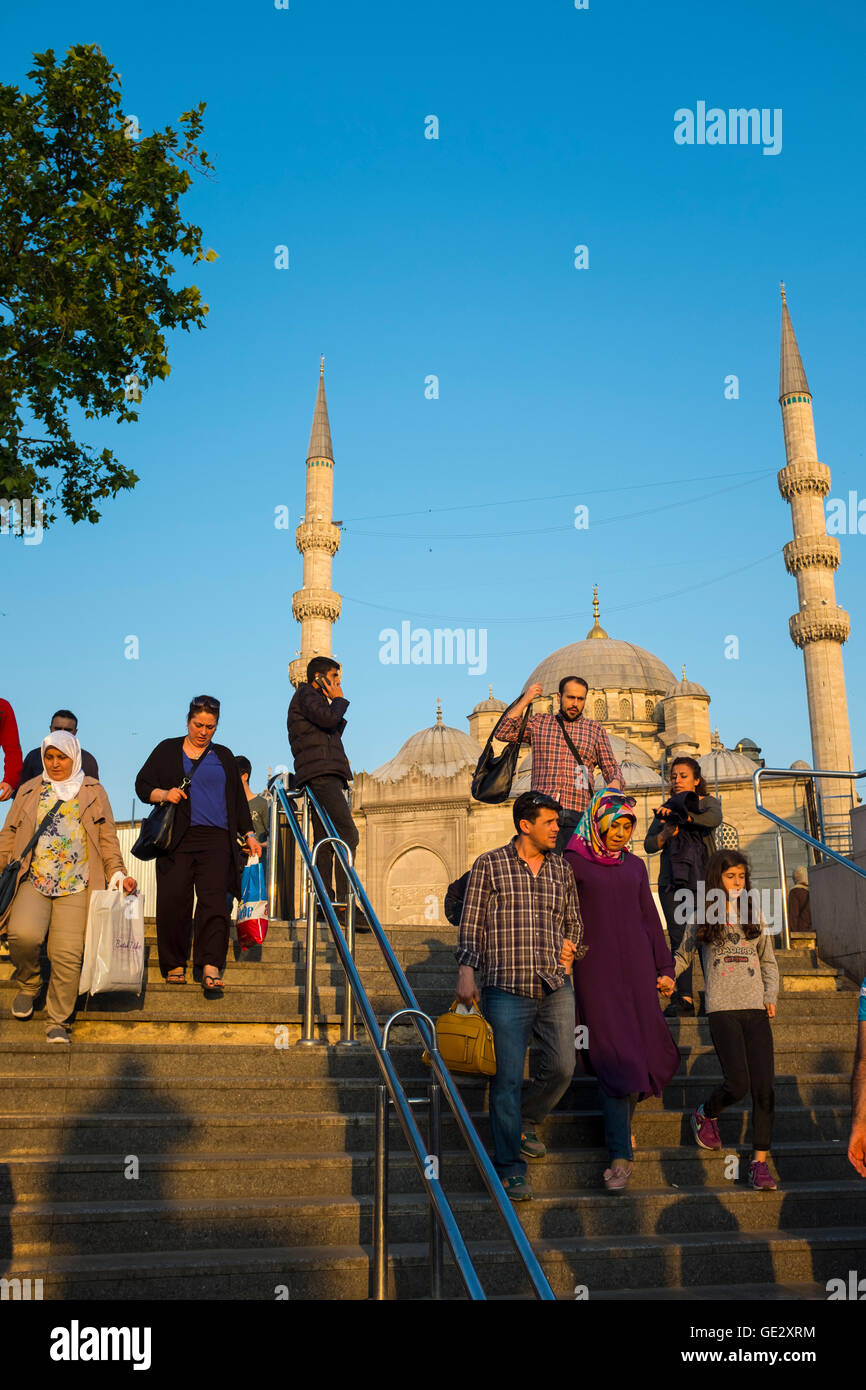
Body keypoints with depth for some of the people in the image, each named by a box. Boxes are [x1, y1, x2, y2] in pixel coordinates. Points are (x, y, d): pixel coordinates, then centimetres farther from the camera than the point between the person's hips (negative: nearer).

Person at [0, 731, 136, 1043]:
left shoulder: (93, 791, 13)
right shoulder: (29, 791, 16)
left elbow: (107, 838, 10)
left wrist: (118, 873, -1)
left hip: (76, 888, -1)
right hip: (33, 883, 1)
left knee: (67, 954, -10)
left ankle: (57, 1022, 8)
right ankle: (28, 985, 7)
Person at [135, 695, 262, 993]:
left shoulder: (224, 756, 19)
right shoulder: (167, 750, 14)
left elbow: (238, 799, 21)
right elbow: (142, 784, 11)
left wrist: (248, 835, 12)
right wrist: (163, 794, -10)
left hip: (216, 838, 0)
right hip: (177, 838, 0)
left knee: (214, 900, -12)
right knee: (173, 900, -4)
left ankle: (211, 968, -18)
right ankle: (174, 965, 8)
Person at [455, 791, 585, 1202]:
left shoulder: (561, 869, 14)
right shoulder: (489, 865, 2)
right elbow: (471, 923, 1)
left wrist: (571, 950, 10)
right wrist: (466, 971, -8)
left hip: (556, 987, 4)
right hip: (506, 988, -4)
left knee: (561, 1067, 0)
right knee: (508, 1078, -4)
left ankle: (526, 1122, 30)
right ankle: (510, 1169, 8)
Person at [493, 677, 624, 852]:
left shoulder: (595, 730, 18)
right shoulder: (539, 723, 17)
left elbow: (611, 768, 18)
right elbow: (503, 733, 6)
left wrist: (615, 784, -5)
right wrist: (525, 700, 6)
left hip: (578, 816, 1)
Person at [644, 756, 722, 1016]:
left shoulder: (708, 802, 13)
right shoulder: (666, 808, 20)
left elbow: (714, 819, -12)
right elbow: (649, 845, 11)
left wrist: (679, 815, -16)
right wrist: (665, 834, -8)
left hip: (701, 878, -2)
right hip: (672, 880, 2)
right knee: (678, 938, -9)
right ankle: (684, 998, -11)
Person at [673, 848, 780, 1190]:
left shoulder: (754, 915, 14)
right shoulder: (702, 918, 7)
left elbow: (768, 961, 19)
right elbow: (682, 956, 17)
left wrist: (771, 995, 5)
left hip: (756, 1009, 3)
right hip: (722, 1008, -3)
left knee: (764, 1087, -4)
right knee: (738, 1084, -12)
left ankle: (759, 1162, 5)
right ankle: (706, 1114, 20)